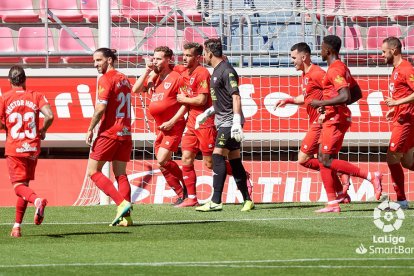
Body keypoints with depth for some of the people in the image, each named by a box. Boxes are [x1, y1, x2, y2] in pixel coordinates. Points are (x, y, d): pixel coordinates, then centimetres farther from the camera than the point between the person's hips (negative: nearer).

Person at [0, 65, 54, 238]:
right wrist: (42, 131, 8)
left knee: (19, 186, -7)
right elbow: (49, 116, -10)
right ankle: (17, 226, 13)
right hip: (33, 148, 3)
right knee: (25, 184, 15)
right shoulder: (36, 96, 4)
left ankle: (37, 200, -40)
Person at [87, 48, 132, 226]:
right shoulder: (124, 79, 15)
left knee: (93, 171, 0)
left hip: (109, 133, -8)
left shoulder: (106, 80, -10)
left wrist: (90, 129, -10)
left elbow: (101, 108, -17)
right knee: (121, 174, 8)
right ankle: (126, 215, -1)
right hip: (125, 132, 8)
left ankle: (121, 203, -13)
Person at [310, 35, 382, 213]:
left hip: (335, 119, -10)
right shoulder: (342, 68, 16)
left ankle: (371, 176, -12)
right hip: (333, 119, 10)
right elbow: (357, 93, 22)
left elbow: (345, 96, -27)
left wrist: (322, 103, -19)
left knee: (327, 160, -10)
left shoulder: (335, 70, -16)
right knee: (322, 159, 8)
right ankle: (333, 203, 5)